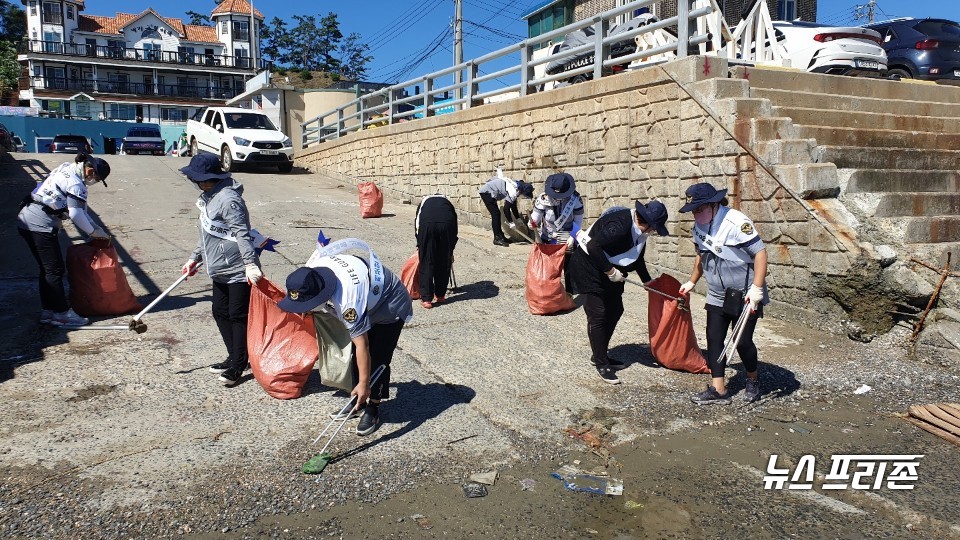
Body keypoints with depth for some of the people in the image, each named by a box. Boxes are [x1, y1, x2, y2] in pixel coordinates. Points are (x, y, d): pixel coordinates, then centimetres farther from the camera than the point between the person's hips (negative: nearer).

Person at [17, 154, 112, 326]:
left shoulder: (65, 169, 14)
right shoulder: (75, 183, -16)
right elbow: (76, 214, -23)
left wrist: (95, 228, 13)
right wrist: (93, 231, -8)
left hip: (26, 221, 10)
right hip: (41, 226, -10)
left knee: (47, 269, 14)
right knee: (56, 270, -4)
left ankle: (47, 310, 20)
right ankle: (62, 313, 1)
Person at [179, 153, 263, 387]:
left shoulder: (228, 200, -21)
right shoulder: (208, 197, 11)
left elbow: (242, 234, -26)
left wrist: (250, 264, -32)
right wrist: (195, 258, 24)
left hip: (239, 271, -10)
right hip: (220, 270, 10)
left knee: (238, 316, 0)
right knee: (220, 313, 16)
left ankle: (237, 366, 12)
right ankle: (234, 358, 30)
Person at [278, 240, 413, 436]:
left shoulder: (347, 301, -43)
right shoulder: (312, 269, -22)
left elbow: (362, 345, -36)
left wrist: (364, 384, -27)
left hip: (390, 307, -8)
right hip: (368, 301, 9)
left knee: (377, 359, -10)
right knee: (353, 355, 9)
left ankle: (373, 408, 7)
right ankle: (359, 400, 24)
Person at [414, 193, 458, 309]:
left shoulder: (424, 201, 37)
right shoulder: (448, 203, 37)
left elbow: (417, 225, 31)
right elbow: (454, 231, 36)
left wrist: (419, 246, 41)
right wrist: (450, 252, 45)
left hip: (427, 224, -1)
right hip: (447, 224, 1)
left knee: (426, 263, 9)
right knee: (444, 263, 17)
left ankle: (426, 299, 9)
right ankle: (440, 295, 27)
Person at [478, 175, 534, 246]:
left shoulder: (516, 188, 4)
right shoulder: (513, 192, -25)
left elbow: (513, 206, 15)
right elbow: (506, 208, -25)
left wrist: (518, 219, 17)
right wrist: (511, 222, -15)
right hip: (487, 192, -10)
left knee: (496, 214, 12)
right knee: (496, 214, -10)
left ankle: (500, 236, 19)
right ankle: (497, 239, -8)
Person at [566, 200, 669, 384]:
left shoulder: (640, 230, 1)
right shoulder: (620, 225, -30)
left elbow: (637, 258, 16)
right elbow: (593, 247, -33)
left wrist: (648, 283, 15)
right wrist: (610, 271, -26)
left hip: (607, 272, 10)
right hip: (588, 269, -10)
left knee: (615, 310, 13)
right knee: (598, 315, -8)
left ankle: (599, 355, 26)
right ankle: (601, 365, 2)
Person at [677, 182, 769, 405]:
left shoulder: (736, 222, -22)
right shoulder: (699, 226, 3)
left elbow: (760, 253, -22)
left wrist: (756, 289, -27)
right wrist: (692, 282, 24)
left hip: (745, 296, -7)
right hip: (717, 296, 7)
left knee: (742, 341, -1)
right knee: (714, 339, 3)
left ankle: (753, 381, 27)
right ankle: (718, 390, 9)